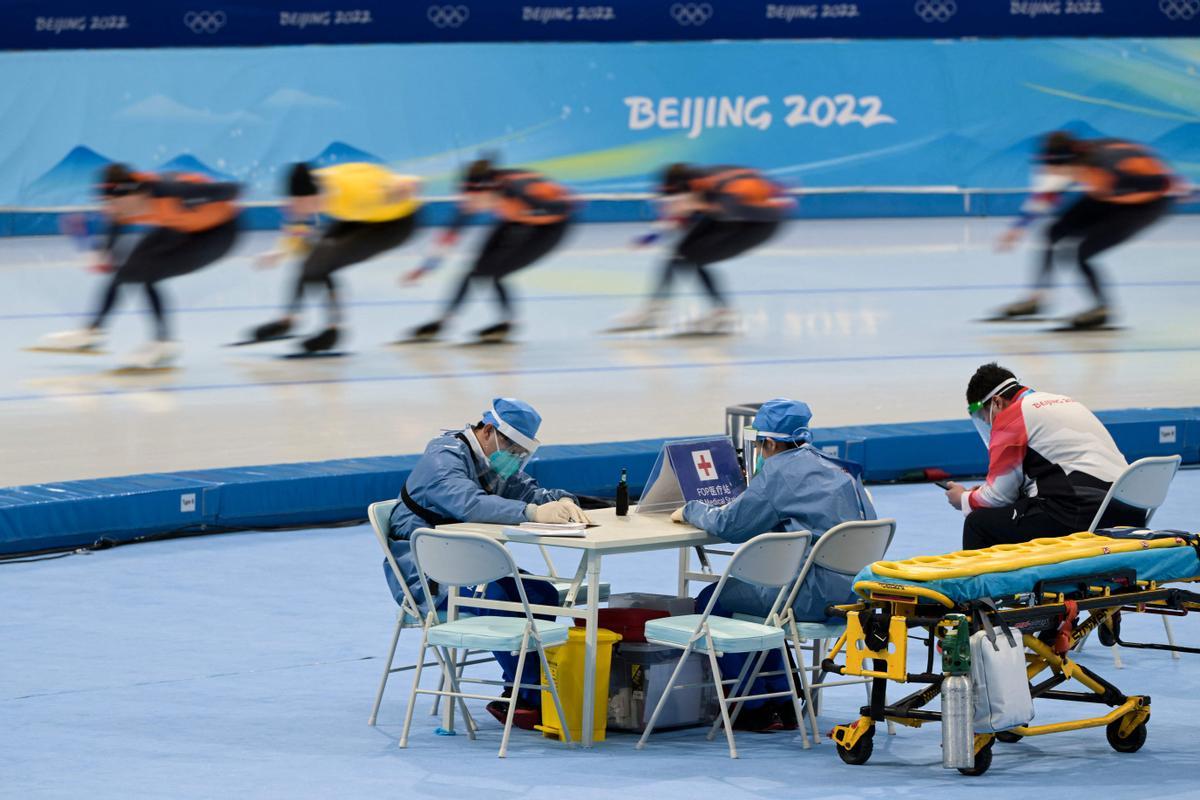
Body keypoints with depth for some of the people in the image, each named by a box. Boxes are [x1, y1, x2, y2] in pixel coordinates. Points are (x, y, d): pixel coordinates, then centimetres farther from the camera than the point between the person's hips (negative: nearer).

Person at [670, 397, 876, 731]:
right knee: (751, 593, 31)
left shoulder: (779, 470, -10)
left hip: (814, 596, -9)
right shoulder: (839, 468, 15)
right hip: (852, 589, 9)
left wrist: (691, 510, 12)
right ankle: (782, 701, 30)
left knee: (712, 601, 7)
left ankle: (754, 708, 13)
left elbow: (729, 525, -7)